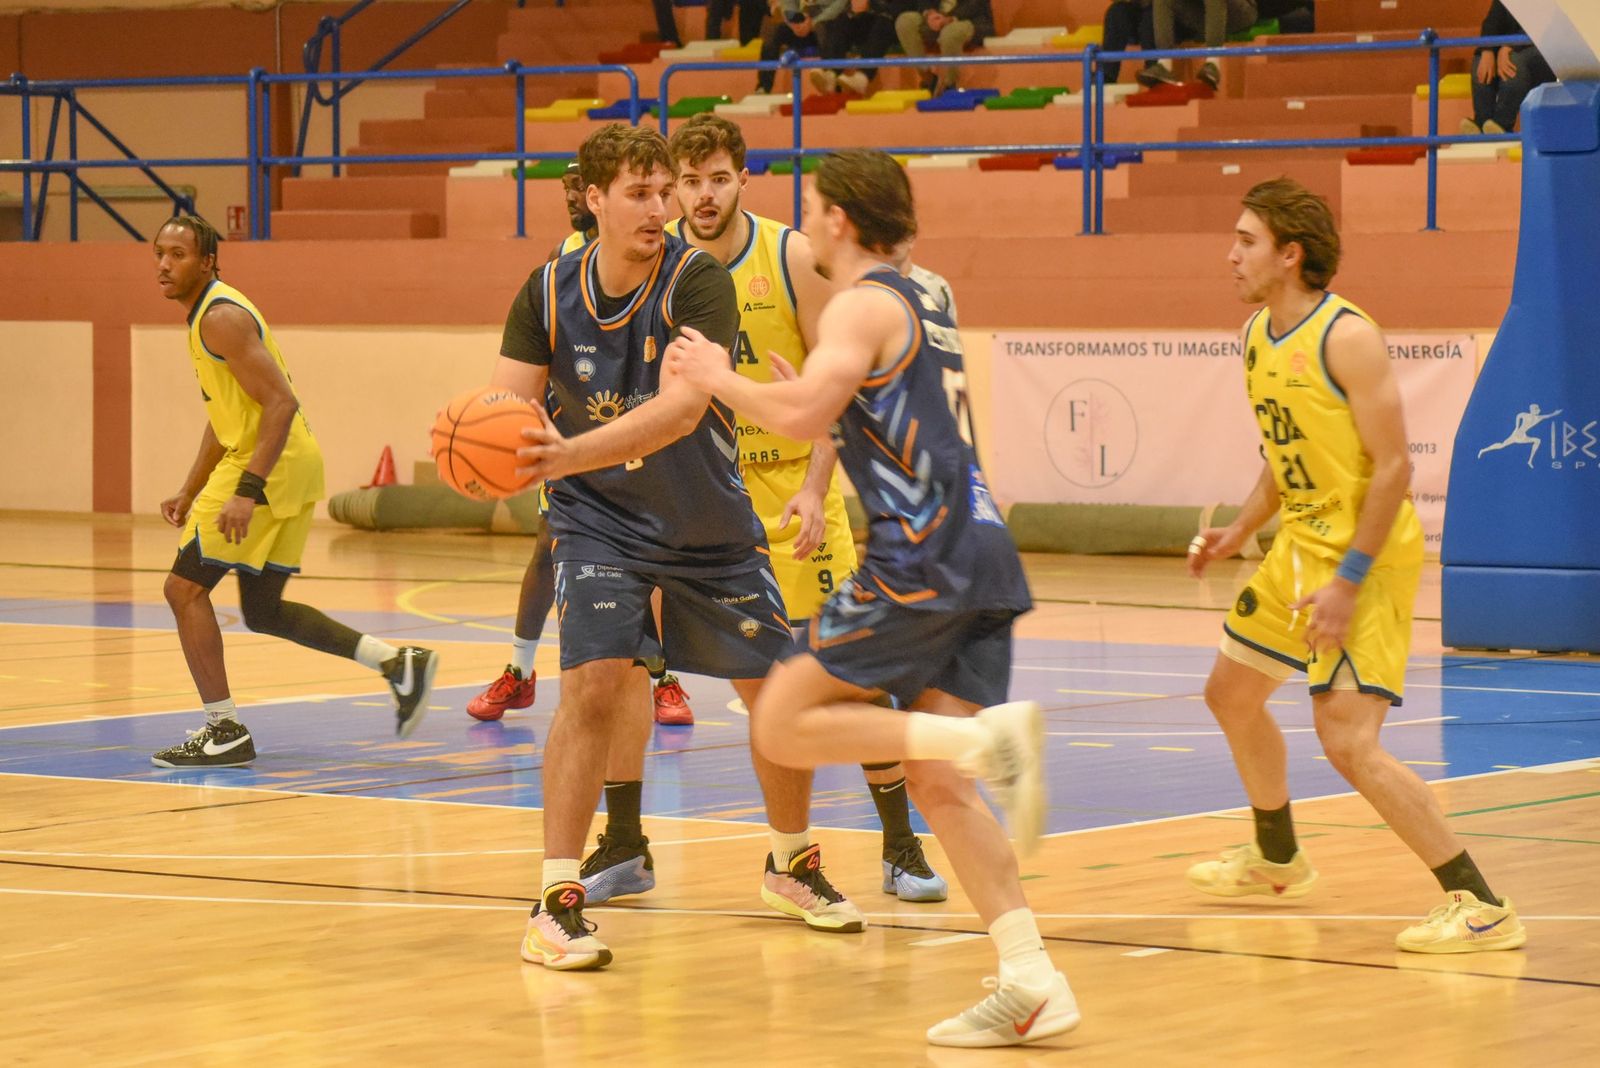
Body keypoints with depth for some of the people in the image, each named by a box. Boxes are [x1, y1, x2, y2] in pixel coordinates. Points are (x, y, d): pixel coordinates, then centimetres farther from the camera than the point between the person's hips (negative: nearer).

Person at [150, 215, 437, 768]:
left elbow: (281, 403, -23)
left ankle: (225, 732, -6)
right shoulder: (206, 315, 17)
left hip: (271, 463, -10)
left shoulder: (222, 318, -15)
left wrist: (248, 491, -29)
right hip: (291, 468, 10)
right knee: (262, 610, 16)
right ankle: (398, 663, 16)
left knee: (185, 586, -7)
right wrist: (189, 492, 23)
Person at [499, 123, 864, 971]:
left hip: (710, 526, 1)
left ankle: (792, 863, 35)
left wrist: (571, 453, -48)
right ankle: (556, 904, -16)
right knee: (593, 684, -21)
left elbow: (681, 407, -34)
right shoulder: (548, 294, -11)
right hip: (598, 520, -1)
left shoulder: (697, 280, -21)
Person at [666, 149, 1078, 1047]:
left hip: (926, 558, -9)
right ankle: (1034, 986, -3)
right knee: (937, 785, 6)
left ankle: (988, 736, -20)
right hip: (980, 550, 9)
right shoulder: (923, 305, 23)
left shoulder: (865, 304, -5)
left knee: (784, 724, -3)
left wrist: (717, 376, -4)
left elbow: (800, 413, -20)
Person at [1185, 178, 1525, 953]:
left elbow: (1394, 467, -21)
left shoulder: (1346, 337, -19)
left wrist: (1349, 581, -25)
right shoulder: (1258, 336, 9)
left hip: (1366, 554, -10)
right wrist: (1240, 531, 7)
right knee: (1231, 695, 23)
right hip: (1299, 547, 10)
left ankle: (1481, 909, -15)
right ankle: (1277, 861, 45)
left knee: (1347, 740, -19)